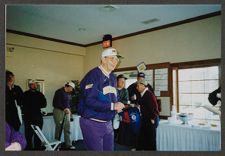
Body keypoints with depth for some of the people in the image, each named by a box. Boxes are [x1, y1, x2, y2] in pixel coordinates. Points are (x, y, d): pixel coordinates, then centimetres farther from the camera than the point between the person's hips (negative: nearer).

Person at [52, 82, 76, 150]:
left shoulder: (68, 93, 13)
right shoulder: (59, 92, -10)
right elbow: (56, 103, -16)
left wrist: (69, 110, 6)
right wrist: (64, 109, -21)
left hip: (66, 112, 7)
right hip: (59, 111, -6)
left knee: (67, 129, 5)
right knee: (59, 128, 3)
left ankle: (68, 144, 11)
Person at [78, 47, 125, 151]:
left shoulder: (112, 77, 11)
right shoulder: (93, 75, -15)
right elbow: (89, 101, -25)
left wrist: (118, 106, -2)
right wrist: (112, 106, -21)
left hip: (108, 123, 8)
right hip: (92, 123, -8)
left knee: (109, 149, 16)